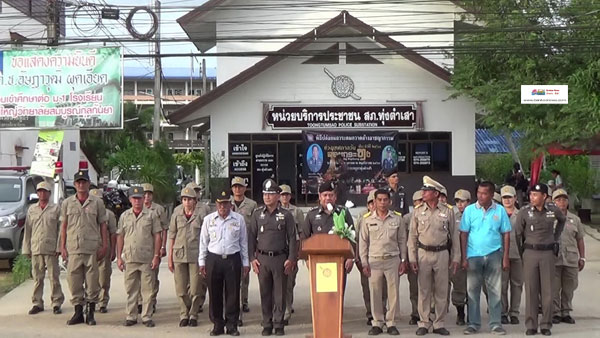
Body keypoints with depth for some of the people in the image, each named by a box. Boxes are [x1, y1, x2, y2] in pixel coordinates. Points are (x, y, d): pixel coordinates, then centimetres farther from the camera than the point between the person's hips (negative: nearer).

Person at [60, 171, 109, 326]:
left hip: (92, 249, -1)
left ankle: (91, 313, 10)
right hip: (73, 248, 1)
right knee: (74, 281, 3)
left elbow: (103, 225, 7)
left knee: (92, 282, 1)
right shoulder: (67, 203, 10)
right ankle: (78, 312, 13)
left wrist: (105, 246, -1)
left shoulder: (97, 203, 6)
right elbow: (64, 226, 11)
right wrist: (62, 247, 5)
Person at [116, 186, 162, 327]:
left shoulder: (151, 215, 3)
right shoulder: (124, 216, 10)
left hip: (147, 259, -2)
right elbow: (120, 237, 11)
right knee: (131, 289, 7)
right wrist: (119, 257, 5)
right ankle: (131, 317, 15)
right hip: (130, 259, 2)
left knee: (148, 289, 1)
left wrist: (156, 256, -5)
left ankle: (147, 317, 8)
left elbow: (157, 236, 1)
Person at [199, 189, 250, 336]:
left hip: (233, 259, -1)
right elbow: (203, 242, 9)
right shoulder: (208, 219, 6)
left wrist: (245, 262, 6)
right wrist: (202, 262, 5)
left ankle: (232, 325, 11)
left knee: (233, 293, 1)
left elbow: (243, 242, 8)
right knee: (214, 294, 4)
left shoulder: (239, 219, 4)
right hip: (213, 259, 1)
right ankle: (217, 324, 14)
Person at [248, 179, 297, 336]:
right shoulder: (257, 214, 8)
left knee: (280, 293, 1)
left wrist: (291, 259, -6)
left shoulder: (286, 215, 2)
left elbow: (292, 238, 1)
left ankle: (279, 325, 9)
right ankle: (267, 325, 13)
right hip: (262, 258, 2)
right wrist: (252, 258, 1)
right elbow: (251, 237, 8)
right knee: (265, 293, 5)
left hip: (280, 258, -2)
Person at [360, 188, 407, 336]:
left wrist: (403, 261, 5)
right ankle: (377, 323, 11)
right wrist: (364, 263, 1)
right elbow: (363, 242, 5)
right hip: (374, 261, 0)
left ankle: (391, 323, 10)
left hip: (393, 260, 0)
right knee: (375, 294, 2)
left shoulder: (397, 218, 5)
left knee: (393, 293, 1)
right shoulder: (368, 220, 4)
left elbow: (402, 241, 9)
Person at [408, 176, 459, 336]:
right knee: (424, 291, 5)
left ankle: (439, 323, 14)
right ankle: (424, 323, 13)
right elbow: (412, 235, 3)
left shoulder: (447, 211, 0)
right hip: (423, 253, 0)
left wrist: (455, 257, 1)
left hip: (442, 253, 0)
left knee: (441, 291, 5)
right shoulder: (418, 211, 2)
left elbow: (454, 235, 4)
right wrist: (412, 258, -2)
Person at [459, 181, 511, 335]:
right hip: (473, 255, 0)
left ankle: (496, 323, 12)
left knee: (495, 290, 4)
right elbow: (463, 234, 1)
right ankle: (473, 323, 14)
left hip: (494, 255, 0)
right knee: (473, 290, 5)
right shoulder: (469, 210, 0)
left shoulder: (500, 211, 0)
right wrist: (464, 258, -4)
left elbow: (506, 234, 4)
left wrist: (505, 257, -1)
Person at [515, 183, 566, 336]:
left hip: (548, 253, 1)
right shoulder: (524, 212, -5)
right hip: (530, 253, -1)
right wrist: (521, 253, 6)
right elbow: (518, 233, 4)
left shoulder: (553, 210, 0)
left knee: (547, 290, 2)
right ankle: (531, 325, 6)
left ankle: (546, 325, 9)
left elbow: (562, 220, 23)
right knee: (531, 290, 1)